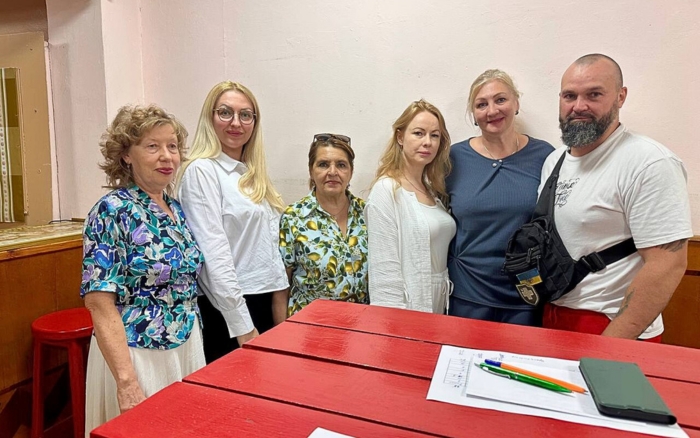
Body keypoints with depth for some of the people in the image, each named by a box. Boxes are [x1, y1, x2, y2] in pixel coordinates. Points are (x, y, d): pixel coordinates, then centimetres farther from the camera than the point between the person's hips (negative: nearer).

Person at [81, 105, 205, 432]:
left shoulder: (176, 208, 4)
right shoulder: (112, 211, -15)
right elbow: (100, 303, -19)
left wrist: (193, 348, 11)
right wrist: (127, 381, -23)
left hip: (187, 348, 7)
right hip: (136, 355, -6)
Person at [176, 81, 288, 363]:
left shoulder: (253, 173, 11)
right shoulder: (201, 171, -12)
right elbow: (214, 253, -18)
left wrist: (279, 301, 9)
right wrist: (243, 326, -18)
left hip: (263, 301, 7)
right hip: (227, 311, -7)